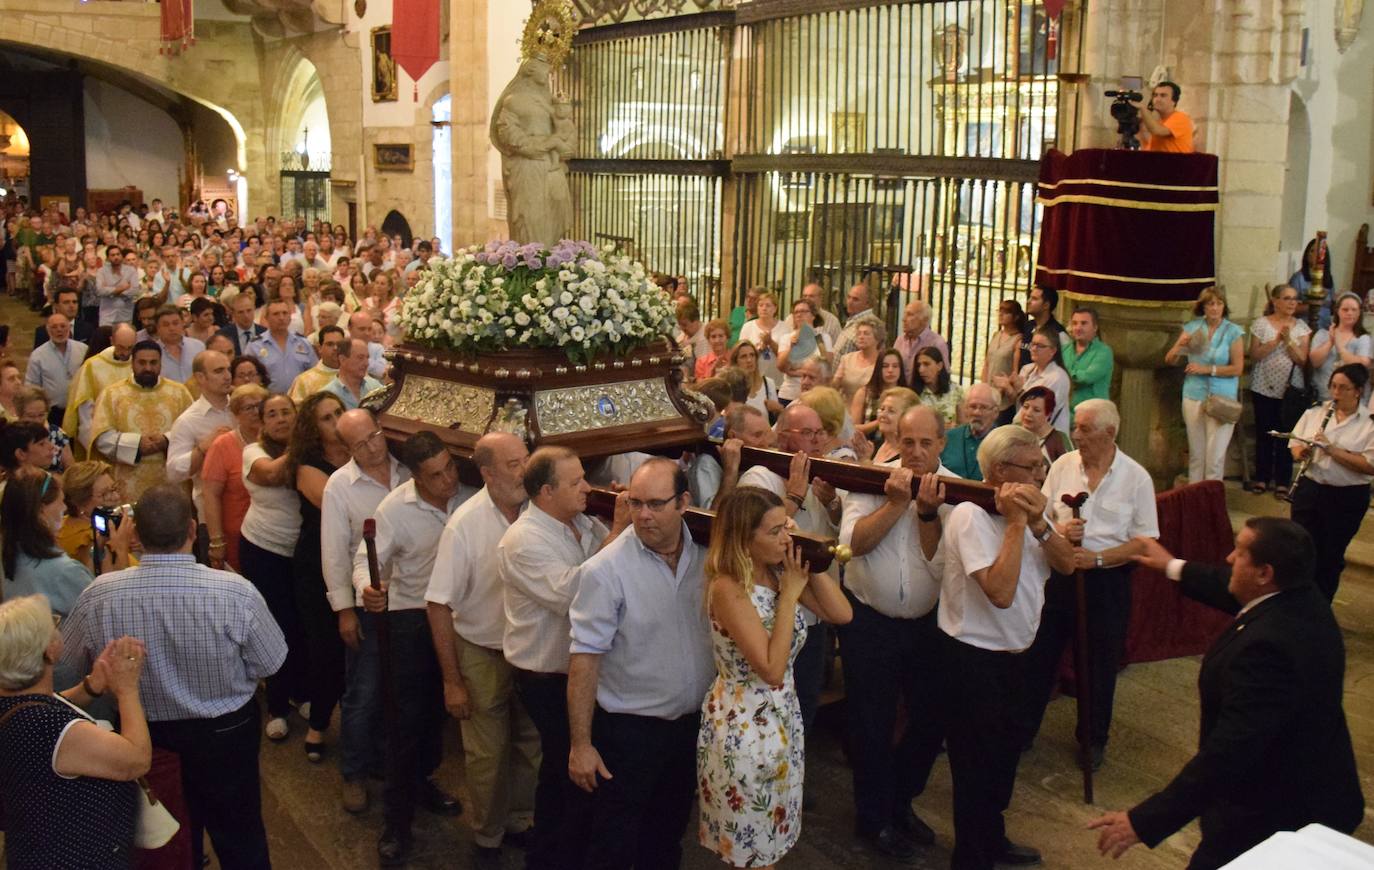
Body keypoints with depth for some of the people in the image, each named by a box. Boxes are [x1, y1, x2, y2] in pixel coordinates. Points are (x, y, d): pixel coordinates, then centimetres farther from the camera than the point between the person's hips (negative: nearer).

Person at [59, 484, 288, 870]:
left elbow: (68, 662, -3)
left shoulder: (98, 596, -22)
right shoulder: (236, 592, -30)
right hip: (225, 735, -2)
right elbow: (270, 663, -14)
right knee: (240, 838, 22)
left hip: (143, 737, 2)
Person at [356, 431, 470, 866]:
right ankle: (397, 817, 10)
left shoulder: (467, 497, -8)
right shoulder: (396, 507, -15)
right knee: (409, 717, -2)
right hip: (412, 618, -3)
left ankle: (422, 781, 39)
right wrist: (366, 586, -35)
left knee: (439, 709, 17)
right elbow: (366, 558, -15)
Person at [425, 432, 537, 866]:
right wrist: (452, 681, -11)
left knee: (531, 745, 16)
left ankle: (520, 822, 40)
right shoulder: (465, 525, -20)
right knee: (488, 754, 11)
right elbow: (439, 604, -13)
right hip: (483, 654, -3)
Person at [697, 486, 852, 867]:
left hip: (783, 716, 7)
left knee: (773, 835, 22)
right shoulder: (728, 588, -24)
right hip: (743, 725, -7)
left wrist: (811, 568, -10)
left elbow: (842, 614, -2)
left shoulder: (779, 572, -2)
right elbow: (772, 668, -27)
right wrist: (789, 596, -24)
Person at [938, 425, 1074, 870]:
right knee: (977, 765, 5)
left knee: (1004, 751, 24)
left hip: (1011, 652, 9)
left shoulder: (1023, 507, 3)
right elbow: (1000, 592, -31)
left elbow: (1066, 563, -1)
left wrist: (1038, 523, -18)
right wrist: (1016, 523, -27)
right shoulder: (971, 516, -23)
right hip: (973, 657, -9)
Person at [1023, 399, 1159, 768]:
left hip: (1107, 581, -2)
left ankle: (1094, 740, 31)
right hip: (1059, 572, 2)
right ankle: (1023, 728, 27)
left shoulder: (1137, 478, -8)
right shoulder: (1063, 465, -1)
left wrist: (1097, 558, -20)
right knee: (1039, 654, 10)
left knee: (1100, 664, 11)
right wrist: (1059, 531, -16)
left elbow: (1145, 541, -8)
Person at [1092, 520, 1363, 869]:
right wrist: (1175, 567, 29)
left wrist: (1144, 822, -33)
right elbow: (1235, 592, 17)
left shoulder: (1267, 647, -35)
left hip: (1275, 816, -9)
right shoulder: (1301, 598, -6)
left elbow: (1228, 752, -36)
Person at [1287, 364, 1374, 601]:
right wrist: (1301, 452, -14)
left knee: (1330, 557, 9)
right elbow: (1294, 444, 10)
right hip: (1309, 489, 3)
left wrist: (1332, 449, -22)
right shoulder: (1315, 412, 4)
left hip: (1348, 498, -3)